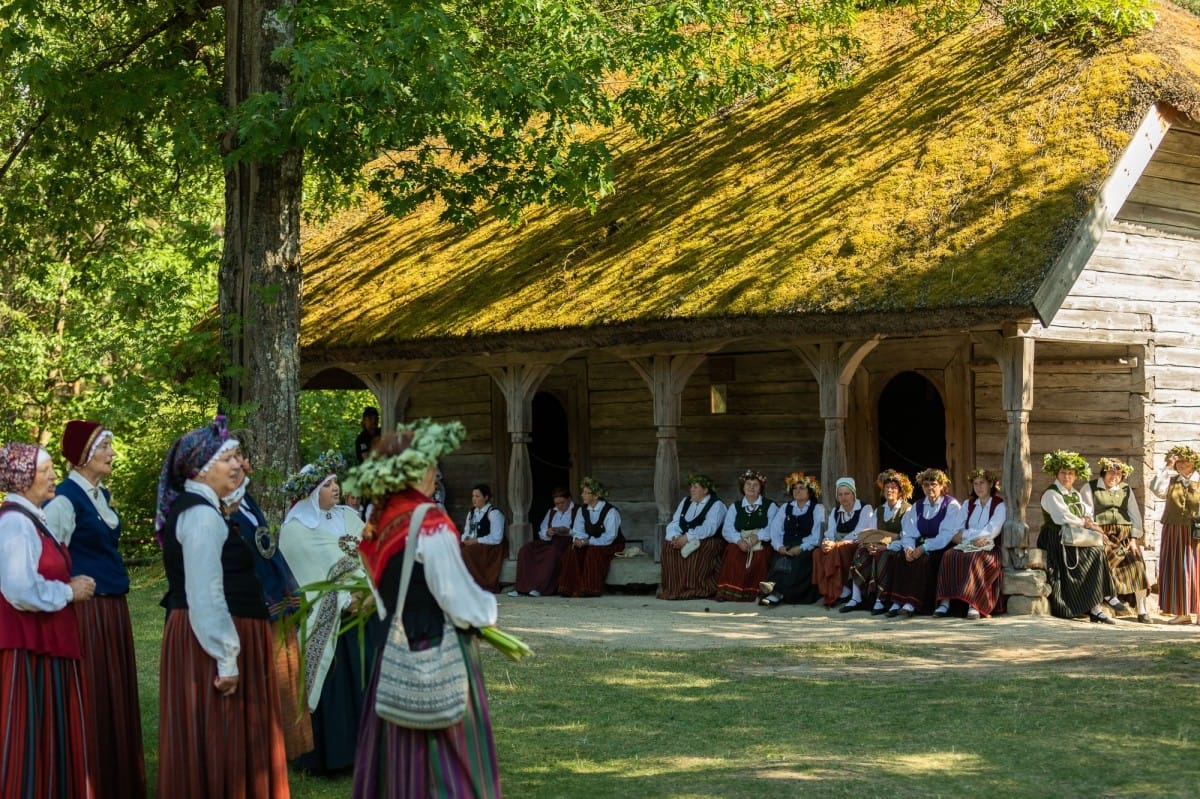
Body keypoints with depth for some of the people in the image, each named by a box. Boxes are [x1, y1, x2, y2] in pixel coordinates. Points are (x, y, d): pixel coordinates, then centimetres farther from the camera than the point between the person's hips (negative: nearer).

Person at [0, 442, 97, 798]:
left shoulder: (31, 519, 13)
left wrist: (70, 585, 8)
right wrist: (69, 592, -15)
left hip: (45, 641, 10)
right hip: (29, 644, -10)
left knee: (53, 731, 15)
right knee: (32, 733, -4)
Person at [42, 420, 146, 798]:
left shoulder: (102, 494, 13)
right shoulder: (65, 498, -14)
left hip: (114, 609, 9)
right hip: (86, 611, -9)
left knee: (117, 695, 13)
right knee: (92, 698, -3)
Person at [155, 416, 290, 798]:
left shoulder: (197, 508, 14)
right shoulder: (201, 514, -17)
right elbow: (206, 594, -22)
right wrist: (226, 659, -22)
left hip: (199, 637, 10)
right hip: (211, 639, -10)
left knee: (222, 740, 15)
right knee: (217, 739, -4)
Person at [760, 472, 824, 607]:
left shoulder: (818, 509, 10)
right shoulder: (786, 508, 24)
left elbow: (817, 535, -3)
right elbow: (775, 530, 11)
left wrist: (801, 548, -17)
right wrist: (779, 546, -9)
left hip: (806, 550, -3)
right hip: (786, 549, 4)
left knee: (795, 561, -34)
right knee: (779, 559, -30)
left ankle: (777, 592, -48)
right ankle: (776, 591, -49)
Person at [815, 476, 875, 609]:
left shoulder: (866, 509, -2)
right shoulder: (835, 511, 17)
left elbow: (858, 534, -15)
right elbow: (830, 533, 7)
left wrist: (835, 544, -26)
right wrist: (827, 542, -20)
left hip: (858, 547, -5)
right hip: (839, 546, 5)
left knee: (836, 551, -35)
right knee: (818, 553, -24)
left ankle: (842, 591, -26)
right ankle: (828, 592, -23)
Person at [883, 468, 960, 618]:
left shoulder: (951, 505, -3)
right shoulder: (917, 506, 16)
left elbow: (946, 536, -14)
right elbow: (908, 532, 7)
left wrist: (923, 548, -23)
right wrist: (908, 547, -15)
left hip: (940, 549, -5)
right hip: (921, 546, 5)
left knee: (923, 560, -34)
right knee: (898, 558, -22)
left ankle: (911, 604, -38)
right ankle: (897, 602, -28)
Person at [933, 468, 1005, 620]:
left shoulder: (1000, 505, 6)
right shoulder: (968, 504, 20)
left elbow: (991, 532, -8)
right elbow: (957, 532, 8)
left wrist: (964, 535, -4)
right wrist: (975, 538, -11)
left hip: (988, 550, -4)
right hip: (966, 547, 4)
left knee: (974, 560, -37)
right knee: (949, 556, -28)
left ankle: (973, 606, -44)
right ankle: (945, 603, -38)